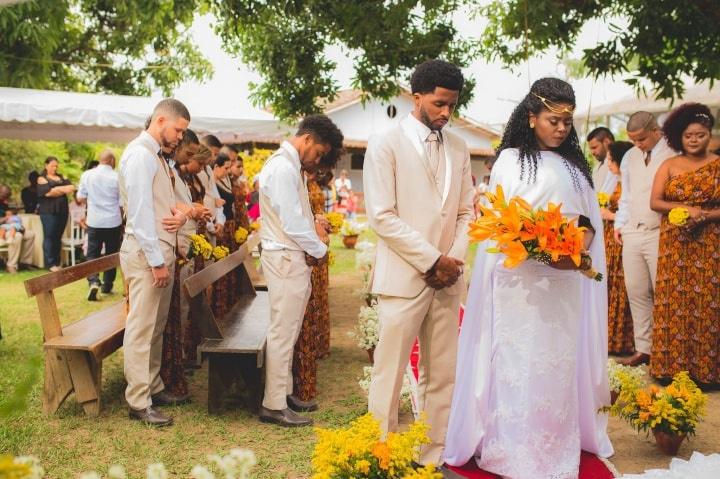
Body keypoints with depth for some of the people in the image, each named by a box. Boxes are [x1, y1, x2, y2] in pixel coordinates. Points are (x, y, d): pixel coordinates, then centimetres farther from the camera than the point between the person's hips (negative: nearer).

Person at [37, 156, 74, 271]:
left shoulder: (61, 177, 18)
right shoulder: (42, 179, 2)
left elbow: (72, 187, 1)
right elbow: (48, 192, -14)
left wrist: (56, 190, -11)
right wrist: (62, 189, -5)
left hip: (62, 210, 5)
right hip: (48, 212, -5)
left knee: (58, 237, 7)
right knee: (49, 237, -4)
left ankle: (57, 262, 12)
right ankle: (50, 263, -2)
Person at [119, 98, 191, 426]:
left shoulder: (156, 157, 17)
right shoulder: (139, 155, -13)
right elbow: (140, 212, -19)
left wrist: (181, 216, -1)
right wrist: (156, 261, -19)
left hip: (162, 251, 10)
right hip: (145, 253, -10)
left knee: (156, 327, 16)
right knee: (141, 329, -5)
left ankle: (153, 388, 27)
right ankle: (139, 403, 1)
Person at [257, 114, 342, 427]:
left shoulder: (289, 166, 16)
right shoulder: (283, 168, -17)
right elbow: (292, 222, -20)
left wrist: (311, 248, 6)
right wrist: (319, 250, -7)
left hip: (294, 257, 10)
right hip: (286, 258, -10)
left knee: (287, 331, 16)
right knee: (283, 333, -5)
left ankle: (284, 394, 26)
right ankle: (274, 405, 3)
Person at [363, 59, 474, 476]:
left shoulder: (459, 149, 11)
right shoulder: (386, 146, -4)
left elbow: (466, 211, 13)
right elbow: (382, 216, -11)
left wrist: (455, 259, -3)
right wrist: (432, 260, -12)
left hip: (447, 279, 5)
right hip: (404, 278, -5)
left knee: (442, 376, 10)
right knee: (390, 375, 0)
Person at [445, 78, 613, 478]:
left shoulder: (575, 163, 14)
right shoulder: (511, 160, -1)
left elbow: (591, 215, 14)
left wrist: (580, 245, -8)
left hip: (566, 282, 5)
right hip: (522, 280, -5)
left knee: (559, 362, 9)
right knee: (520, 363, -2)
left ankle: (556, 444, 19)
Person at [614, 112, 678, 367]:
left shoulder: (673, 154, -7)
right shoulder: (630, 157, 13)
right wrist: (619, 223, 14)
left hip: (659, 233, -6)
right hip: (632, 232, 6)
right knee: (637, 293, 9)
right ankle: (643, 349, 18)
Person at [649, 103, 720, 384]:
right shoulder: (669, 166, 6)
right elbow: (655, 202, -2)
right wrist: (685, 209, -15)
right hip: (675, 245, 1)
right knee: (674, 303, 1)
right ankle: (672, 366, 9)